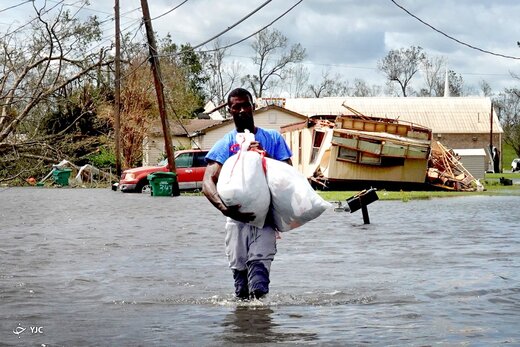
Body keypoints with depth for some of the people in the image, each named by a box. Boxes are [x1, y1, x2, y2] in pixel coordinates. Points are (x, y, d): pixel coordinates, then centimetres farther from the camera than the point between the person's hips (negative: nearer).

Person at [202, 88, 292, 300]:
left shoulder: (273, 139, 12)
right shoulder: (225, 144, 8)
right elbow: (207, 182, -4)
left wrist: (265, 157, -11)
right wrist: (223, 207, -24)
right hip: (237, 217, 1)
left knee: (260, 262, -19)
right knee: (239, 268, -1)